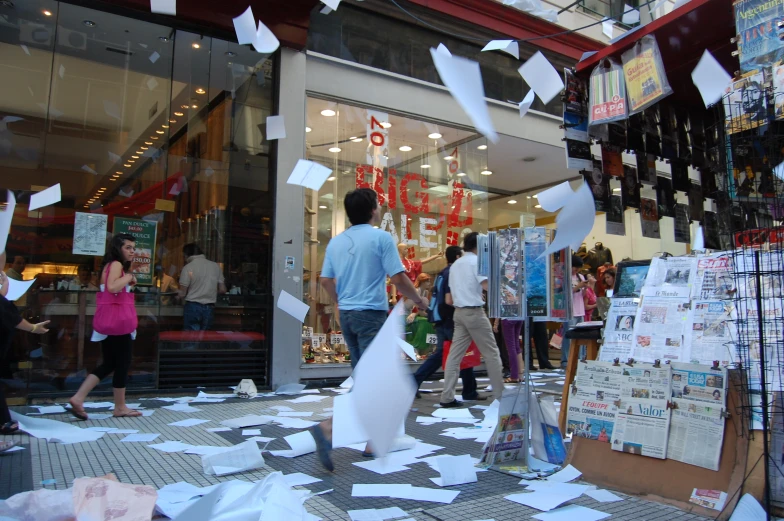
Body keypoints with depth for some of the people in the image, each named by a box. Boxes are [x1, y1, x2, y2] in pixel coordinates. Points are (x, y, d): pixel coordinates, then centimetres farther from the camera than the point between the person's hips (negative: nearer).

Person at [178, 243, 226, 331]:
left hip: (192, 307, -4)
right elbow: (222, 290, 6)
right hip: (209, 308, 4)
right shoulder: (215, 266, 4)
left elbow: (182, 294, -8)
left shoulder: (188, 268, -8)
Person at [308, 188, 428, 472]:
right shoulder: (381, 237, -10)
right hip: (371, 314, -7)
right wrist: (418, 299, 6)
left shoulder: (336, 241, 8)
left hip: (347, 314, 7)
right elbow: (398, 278, -12)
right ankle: (328, 429, -20)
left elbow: (326, 281, 11)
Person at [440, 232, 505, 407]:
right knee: (491, 353, 4)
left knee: (455, 354, 5)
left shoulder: (455, 264, 16)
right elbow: (487, 285, -20)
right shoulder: (477, 261, -8)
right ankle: (500, 395, 10)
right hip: (474, 312, -7)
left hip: (459, 312, 7)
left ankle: (447, 397, 2)